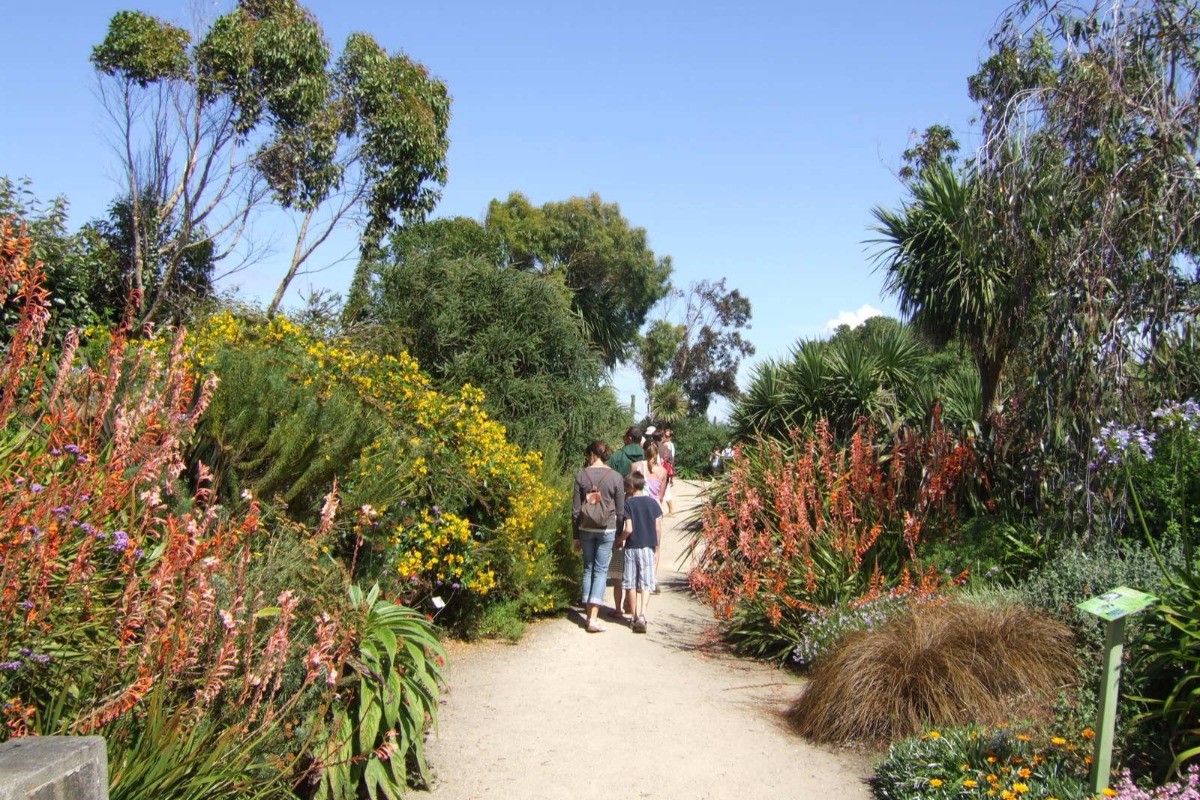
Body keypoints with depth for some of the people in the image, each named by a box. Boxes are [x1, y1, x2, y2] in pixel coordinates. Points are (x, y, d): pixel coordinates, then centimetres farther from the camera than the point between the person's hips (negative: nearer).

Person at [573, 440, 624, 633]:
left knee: (588, 569, 14)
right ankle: (593, 618, -5)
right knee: (601, 571, 3)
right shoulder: (615, 476, -5)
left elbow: (575, 509, 0)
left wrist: (576, 536, 8)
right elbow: (620, 510, -1)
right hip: (607, 530, -1)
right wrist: (619, 534, 11)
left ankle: (589, 615, 17)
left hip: (586, 529, 1)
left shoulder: (581, 475, -3)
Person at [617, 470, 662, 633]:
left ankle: (635, 616, 12)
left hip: (632, 548, -2)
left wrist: (619, 540, 5)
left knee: (631, 585, 8)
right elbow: (658, 529, 3)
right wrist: (656, 549, 13)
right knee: (645, 585, 1)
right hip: (648, 548, 2)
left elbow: (629, 529, -13)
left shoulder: (629, 504, -7)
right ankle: (642, 614, -17)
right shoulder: (652, 503, 3)